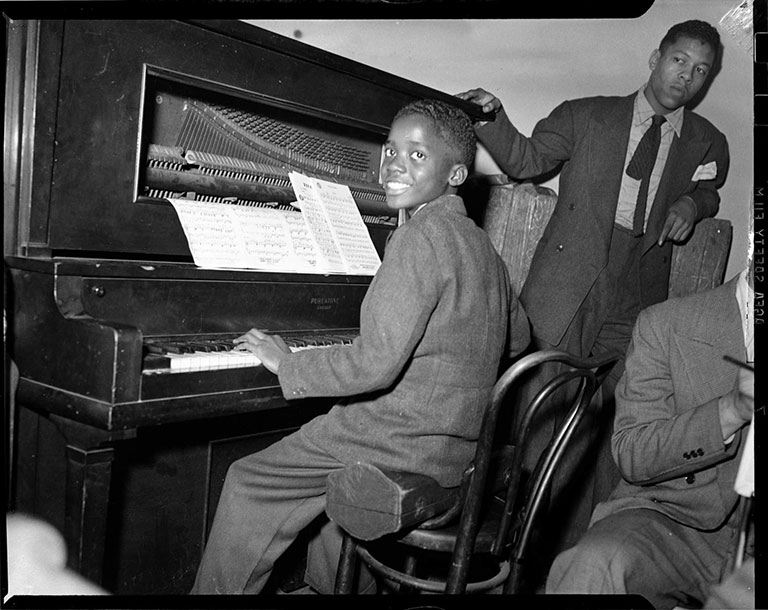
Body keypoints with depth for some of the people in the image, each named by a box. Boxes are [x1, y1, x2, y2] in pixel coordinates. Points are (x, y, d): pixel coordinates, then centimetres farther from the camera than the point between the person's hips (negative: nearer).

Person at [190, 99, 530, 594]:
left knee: (248, 484, 1)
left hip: (409, 448, -9)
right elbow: (518, 338, 21)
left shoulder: (423, 236, -19)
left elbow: (374, 366, -24)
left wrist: (287, 364, -10)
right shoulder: (482, 243, 8)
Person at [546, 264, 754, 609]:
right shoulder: (665, 324, 0)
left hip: (750, 546, 2)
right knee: (595, 565, -31)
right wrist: (733, 409, -20)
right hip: (668, 518, -1)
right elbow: (631, 457, -8)